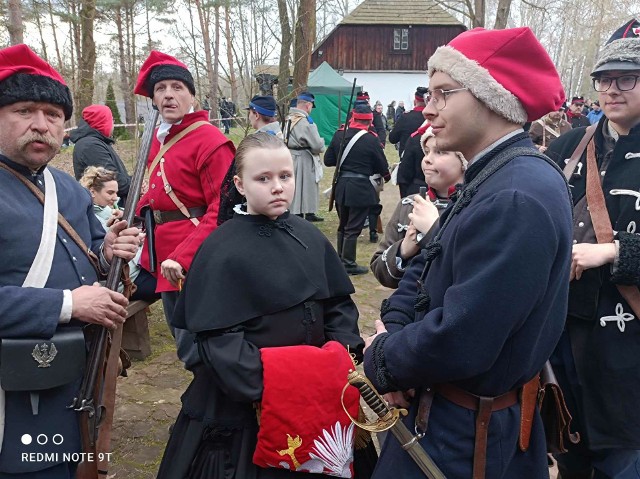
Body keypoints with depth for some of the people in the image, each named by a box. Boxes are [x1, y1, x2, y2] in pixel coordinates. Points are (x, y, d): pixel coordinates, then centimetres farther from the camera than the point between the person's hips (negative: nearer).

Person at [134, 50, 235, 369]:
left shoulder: (209, 139, -16)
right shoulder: (160, 137, 10)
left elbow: (222, 210, -21)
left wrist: (183, 256, -26)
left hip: (195, 264, -8)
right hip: (165, 260, 8)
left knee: (193, 351, 1)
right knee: (184, 340, 22)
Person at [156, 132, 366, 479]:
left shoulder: (308, 236, 3)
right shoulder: (222, 251, -15)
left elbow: (338, 302, 8)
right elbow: (219, 338, -18)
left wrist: (346, 355, -7)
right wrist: (266, 388, -24)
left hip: (310, 390, 5)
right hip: (243, 402, -5)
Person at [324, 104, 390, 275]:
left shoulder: (339, 135, -1)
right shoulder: (371, 139, -12)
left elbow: (328, 160, 3)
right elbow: (382, 166, -3)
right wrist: (386, 176, 18)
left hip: (341, 186, 5)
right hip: (360, 188, -5)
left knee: (343, 226, 18)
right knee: (353, 228, 2)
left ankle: (340, 259, 28)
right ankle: (348, 264, 7)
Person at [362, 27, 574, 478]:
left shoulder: (518, 198, -28)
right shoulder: (493, 178, 6)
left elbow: (457, 343, -32)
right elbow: (425, 269, 9)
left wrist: (381, 360, -13)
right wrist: (393, 329, -9)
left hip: (471, 440, -9)